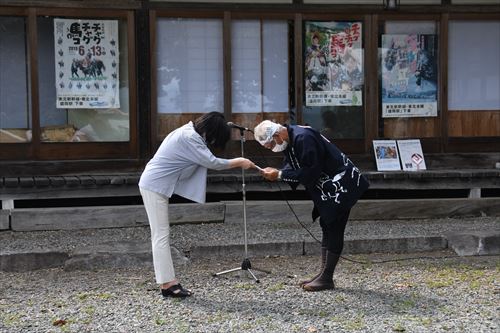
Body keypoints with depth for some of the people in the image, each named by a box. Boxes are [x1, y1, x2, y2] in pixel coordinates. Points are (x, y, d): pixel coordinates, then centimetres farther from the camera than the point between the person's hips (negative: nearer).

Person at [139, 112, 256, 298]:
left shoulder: (190, 132, 12)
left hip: (155, 185, 10)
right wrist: (239, 163, -7)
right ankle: (167, 284, -6)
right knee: (161, 236, -8)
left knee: (161, 236, 7)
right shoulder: (190, 138, -19)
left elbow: (207, 161, 15)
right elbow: (212, 162, -17)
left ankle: (167, 283, 8)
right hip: (155, 186, -10)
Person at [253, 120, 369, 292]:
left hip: (341, 184, -11)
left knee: (333, 230, -8)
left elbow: (312, 171, -27)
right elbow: (292, 165, 13)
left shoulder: (303, 138, -25)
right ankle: (323, 274, 19)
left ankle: (326, 278, -4)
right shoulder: (290, 139, 7)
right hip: (328, 186, 11)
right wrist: (275, 173, -7)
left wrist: (280, 175, -22)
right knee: (327, 227, 13)